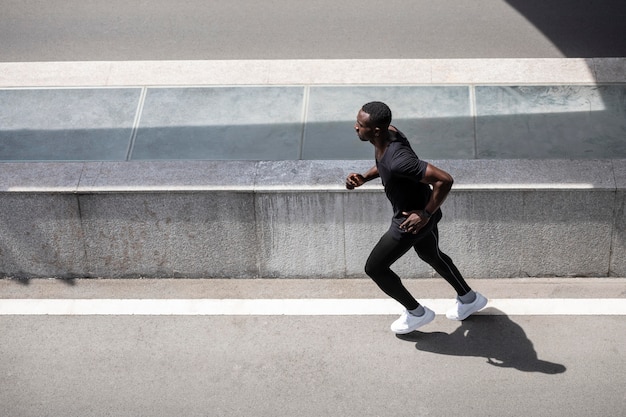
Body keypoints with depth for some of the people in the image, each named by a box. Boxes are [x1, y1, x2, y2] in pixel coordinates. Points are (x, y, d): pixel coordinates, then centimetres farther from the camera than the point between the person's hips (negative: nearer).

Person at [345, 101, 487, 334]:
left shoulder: (398, 161, -40)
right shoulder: (389, 132, -12)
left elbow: (445, 180, -39)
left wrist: (425, 215, -28)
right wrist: (363, 178, -4)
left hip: (412, 219, -9)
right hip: (418, 209, 9)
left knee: (374, 268, 9)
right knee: (430, 255, 32)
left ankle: (416, 313, 29)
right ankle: (469, 299, 52)